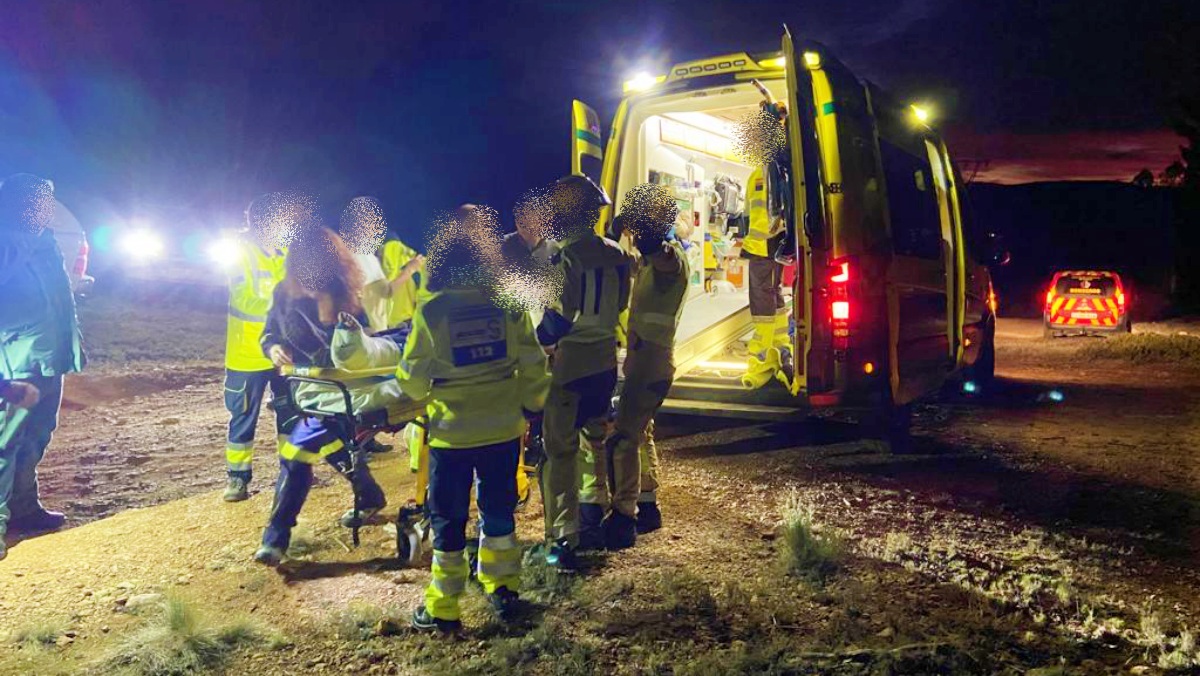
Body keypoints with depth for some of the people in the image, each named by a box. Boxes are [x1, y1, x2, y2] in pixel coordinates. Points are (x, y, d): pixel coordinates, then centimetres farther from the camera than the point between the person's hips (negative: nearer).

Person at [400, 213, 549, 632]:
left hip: (452, 434, -3)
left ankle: (443, 609, 18)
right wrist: (530, 405, 14)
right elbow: (533, 363, -1)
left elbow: (413, 379, -6)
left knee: (448, 519, 10)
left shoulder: (430, 311, -11)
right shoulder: (507, 303, -5)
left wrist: (414, 393, 17)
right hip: (503, 429, 3)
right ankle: (503, 590, 32)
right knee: (499, 511, 19)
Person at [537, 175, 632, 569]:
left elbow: (559, 316, -19)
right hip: (605, 359, 7)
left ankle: (563, 539, 2)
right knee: (594, 441, 20)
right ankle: (594, 524, 32)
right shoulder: (616, 255, 4)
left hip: (568, 363, -7)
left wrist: (538, 341, -4)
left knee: (560, 450, 0)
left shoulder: (567, 256, -18)